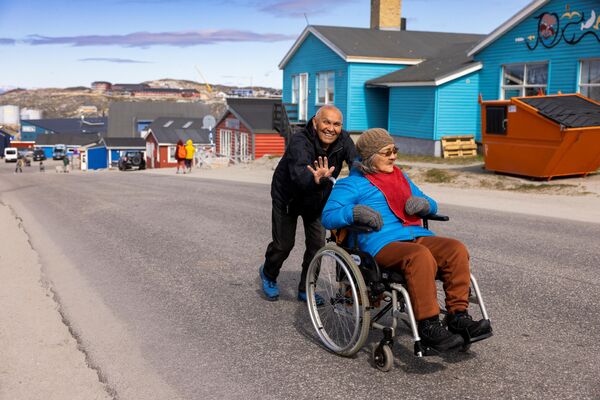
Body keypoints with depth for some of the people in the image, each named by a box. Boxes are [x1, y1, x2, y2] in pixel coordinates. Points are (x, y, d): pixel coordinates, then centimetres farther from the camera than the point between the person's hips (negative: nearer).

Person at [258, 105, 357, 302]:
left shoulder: (343, 141, -19)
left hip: (317, 199, 4)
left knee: (317, 244, 1)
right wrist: (317, 180, -74)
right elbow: (300, 174, -53)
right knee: (283, 244, 1)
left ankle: (305, 289, 21)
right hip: (287, 198, -4)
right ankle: (268, 274, 33)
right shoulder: (300, 142, -35)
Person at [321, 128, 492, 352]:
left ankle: (458, 317, -19)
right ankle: (428, 327, -33)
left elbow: (432, 206, 33)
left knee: (457, 249, -22)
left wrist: (423, 203, 7)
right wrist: (355, 211, -19)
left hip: (417, 236, 6)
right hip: (382, 244, -6)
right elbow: (328, 217, 0)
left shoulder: (400, 177, 30)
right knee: (420, 257, -37)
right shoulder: (353, 184, 11)